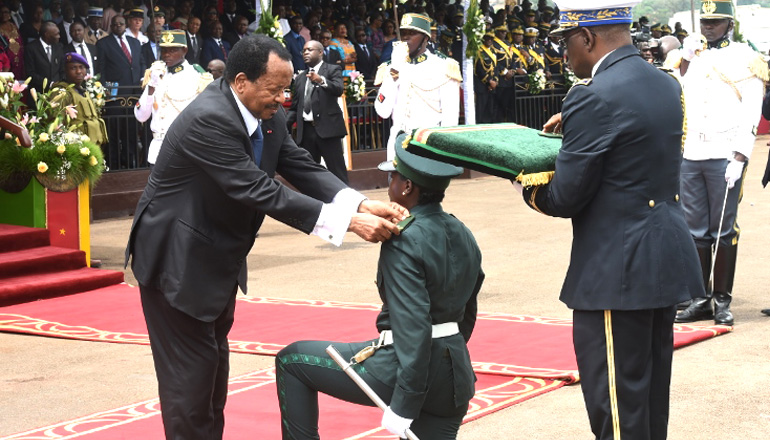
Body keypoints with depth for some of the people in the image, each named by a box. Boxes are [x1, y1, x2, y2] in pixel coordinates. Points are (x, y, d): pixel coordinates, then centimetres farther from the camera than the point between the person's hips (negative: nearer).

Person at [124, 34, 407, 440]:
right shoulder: (207, 119, -31)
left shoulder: (267, 114, -4)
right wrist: (347, 221, -36)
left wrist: (361, 204, -23)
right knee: (191, 368, -4)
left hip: (219, 260, 9)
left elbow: (303, 169, -6)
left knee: (215, 357, 18)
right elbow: (260, 191, -35)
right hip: (178, 260, -9)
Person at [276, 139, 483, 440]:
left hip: (402, 370, -8)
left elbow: (413, 325, -23)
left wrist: (403, 406, -22)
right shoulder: (463, 236, 10)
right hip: (456, 375, 8)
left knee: (291, 360, 9)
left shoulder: (404, 241, -16)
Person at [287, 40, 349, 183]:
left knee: (337, 169, -7)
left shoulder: (333, 70, 4)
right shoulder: (300, 77, 19)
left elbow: (339, 89, -15)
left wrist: (321, 81, -33)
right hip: (306, 130, 5)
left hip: (327, 127, -5)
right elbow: (295, 107, 17)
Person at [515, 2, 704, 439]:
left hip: (619, 271, -9)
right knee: (653, 394, 17)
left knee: (617, 401, -1)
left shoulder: (593, 98, -18)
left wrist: (530, 190, 6)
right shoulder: (668, 85, 8)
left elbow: (566, 198, -14)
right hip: (669, 260, 9)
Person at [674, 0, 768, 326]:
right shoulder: (690, 56, 13)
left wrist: (740, 158, -14)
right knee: (695, 230, 7)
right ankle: (701, 299, 13)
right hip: (689, 156, 4)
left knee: (724, 230, 1)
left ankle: (722, 300, 8)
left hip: (724, 157, -4)